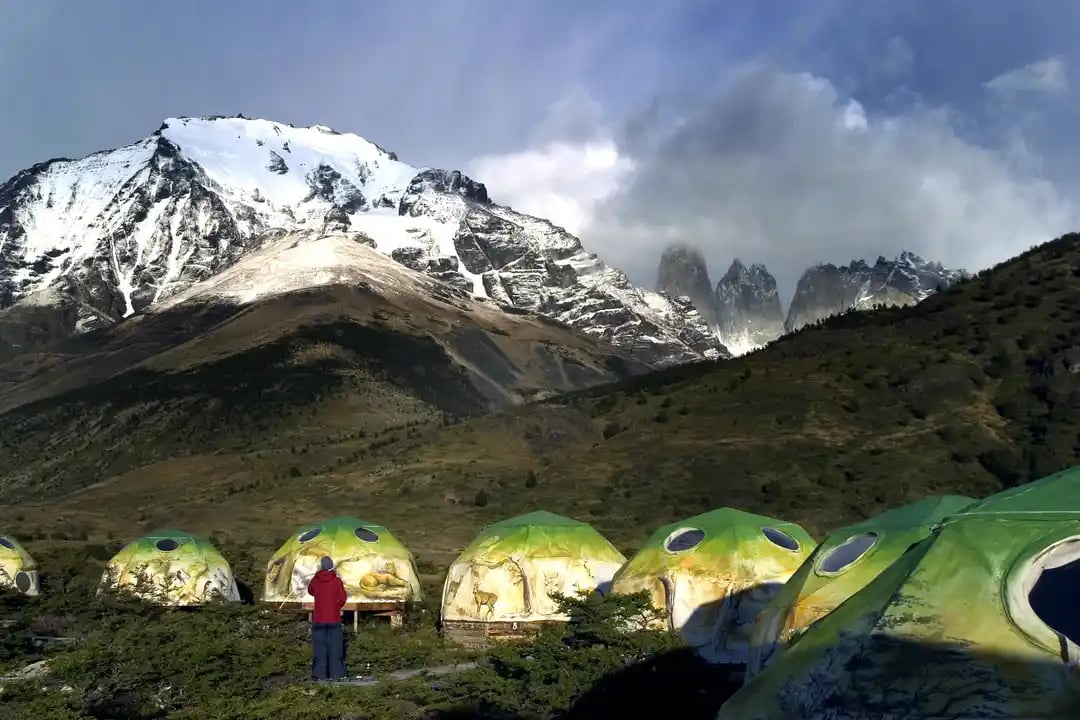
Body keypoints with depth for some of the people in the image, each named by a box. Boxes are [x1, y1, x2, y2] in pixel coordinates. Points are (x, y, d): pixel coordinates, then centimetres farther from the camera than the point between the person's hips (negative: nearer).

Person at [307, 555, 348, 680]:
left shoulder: (315, 580, -1)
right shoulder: (337, 581, -7)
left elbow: (310, 591, 19)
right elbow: (342, 599, -7)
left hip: (318, 619, 2)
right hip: (334, 619, -1)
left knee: (319, 647, 5)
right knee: (335, 647, 3)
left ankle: (319, 674, 2)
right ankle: (336, 673, 0)